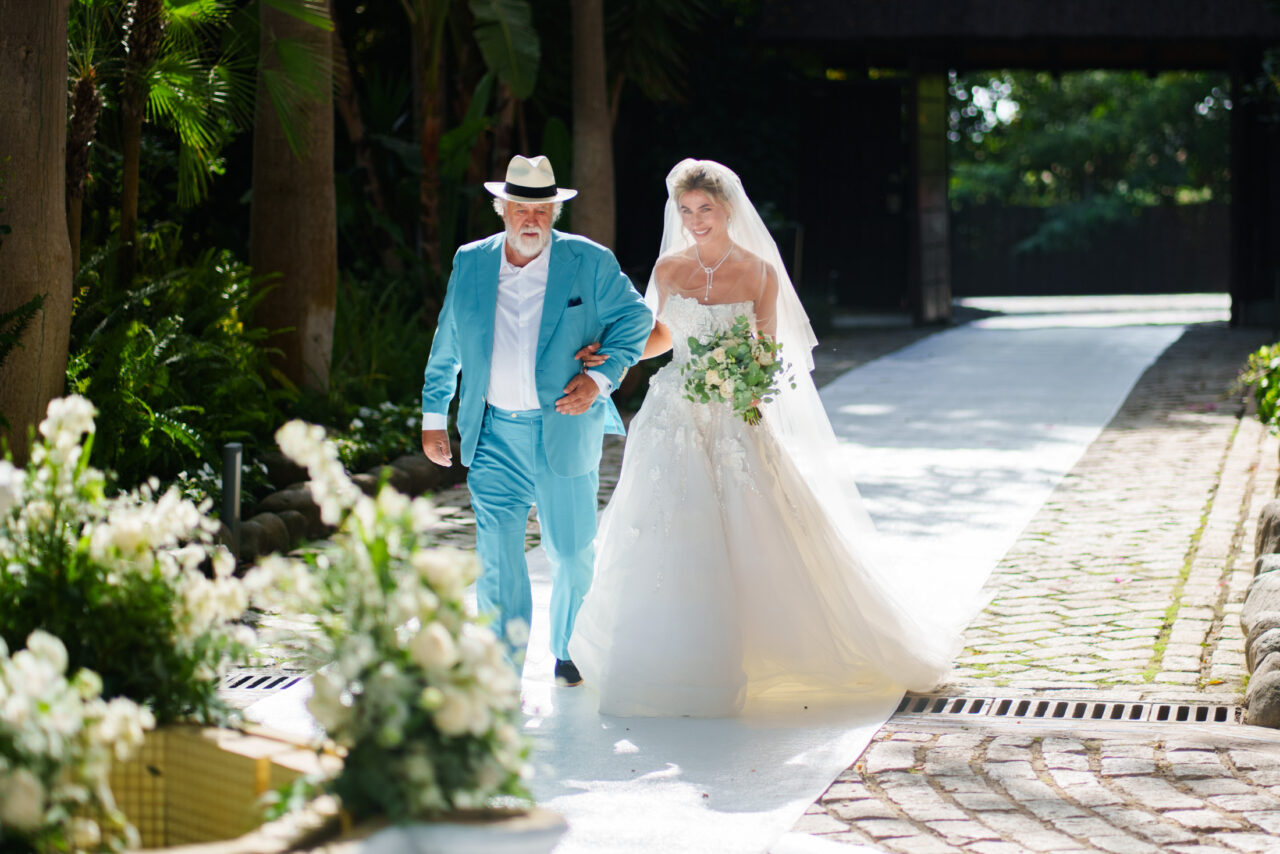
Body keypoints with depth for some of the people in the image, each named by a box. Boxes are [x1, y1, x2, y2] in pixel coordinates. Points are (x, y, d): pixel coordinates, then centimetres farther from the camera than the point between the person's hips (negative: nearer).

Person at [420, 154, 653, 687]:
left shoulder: (590, 263, -3)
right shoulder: (470, 264, 5)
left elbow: (634, 318, 4)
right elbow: (445, 349, 14)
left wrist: (599, 378, -9)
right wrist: (433, 418, 15)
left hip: (565, 430, -1)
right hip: (495, 435, 1)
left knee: (571, 552, 10)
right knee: (496, 555, -8)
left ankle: (569, 652, 34)